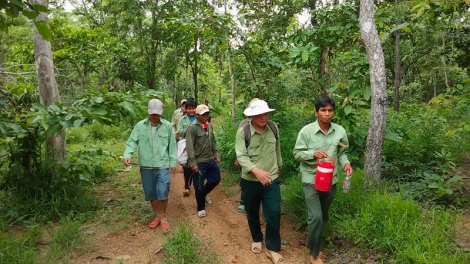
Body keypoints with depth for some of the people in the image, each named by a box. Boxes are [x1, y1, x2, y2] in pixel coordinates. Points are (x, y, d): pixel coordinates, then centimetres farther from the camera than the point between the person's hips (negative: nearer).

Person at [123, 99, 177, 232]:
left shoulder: (167, 126, -1)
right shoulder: (140, 126, 0)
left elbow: (172, 145, 2)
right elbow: (132, 141, -3)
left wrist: (173, 162, 2)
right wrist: (127, 155, -21)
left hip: (163, 165, -2)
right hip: (146, 166, 2)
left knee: (163, 192, -7)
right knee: (151, 193, 13)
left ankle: (163, 217, 15)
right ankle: (156, 216, 32)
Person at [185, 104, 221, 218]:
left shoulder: (209, 126, 7)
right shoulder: (193, 128, -16)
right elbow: (189, 147, -18)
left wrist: (216, 154, 9)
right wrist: (192, 163, -20)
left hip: (211, 160, 7)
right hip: (199, 162, -7)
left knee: (216, 179, 18)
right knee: (199, 186, 5)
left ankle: (204, 194, 45)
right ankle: (201, 208, 25)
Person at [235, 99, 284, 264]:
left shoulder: (273, 127, -4)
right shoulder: (243, 132, -15)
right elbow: (241, 156, -22)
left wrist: (279, 166, 24)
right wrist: (256, 170, -39)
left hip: (272, 180, 1)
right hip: (250, 181, -1)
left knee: (273, 214, 0)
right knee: (252, 213, 17)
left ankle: (272, 248, 19)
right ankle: (257, 239, 43)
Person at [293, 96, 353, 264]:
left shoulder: (340, 131, -3)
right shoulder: (306, 131, -13)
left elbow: (341, 153, 8)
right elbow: (297, 153, -8)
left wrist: (346, 163, -12)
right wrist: (313, 153, -25)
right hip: (311, 181, -4)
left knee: (323, 216, 18)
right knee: (316, 217, -11)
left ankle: (313, 244, 41)